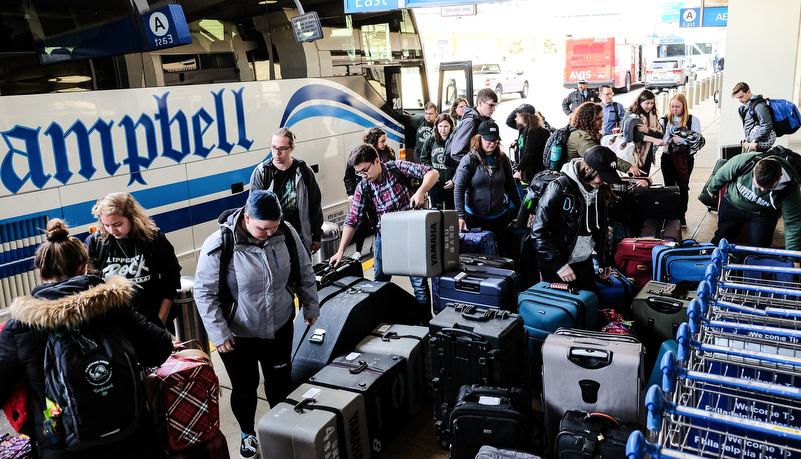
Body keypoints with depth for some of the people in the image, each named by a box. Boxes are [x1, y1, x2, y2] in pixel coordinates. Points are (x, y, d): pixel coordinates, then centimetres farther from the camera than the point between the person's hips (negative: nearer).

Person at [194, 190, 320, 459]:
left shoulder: (287, 234, -13)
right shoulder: (219, 246, -24)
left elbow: (304, 273, 3)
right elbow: (204, 292, -15)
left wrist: (311, 307, 10)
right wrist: (218, 333, -15)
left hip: (280, 329, 3)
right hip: (238, 336, -2)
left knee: (280, 384, 18)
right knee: (244, 389, 17)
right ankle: (248, 434, 45)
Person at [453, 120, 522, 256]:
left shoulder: (503, 160, 3)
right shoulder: (469, 160, -7)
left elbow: (511, 187, 12)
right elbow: (459, 189, -11)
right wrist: (461, 216, -19)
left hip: (499, 217, 3)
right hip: (474, 217, -3)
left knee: (501, 253, 9)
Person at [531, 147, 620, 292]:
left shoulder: (598, 190, 2)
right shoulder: (559, 188, -20)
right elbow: (540, 231, -21)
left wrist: (606, 260, 15)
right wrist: (559, 265, -21)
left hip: (584, 261, 6)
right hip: (554, 263, -6)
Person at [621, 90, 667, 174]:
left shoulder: (653, 115, 11)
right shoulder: (631, 114, -8)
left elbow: (660, 134, 1)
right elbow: (630, 134, -24)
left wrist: (647, 130, -20)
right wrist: (653, 140, -30)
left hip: (647, 154, 6)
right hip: (634, 155, -6)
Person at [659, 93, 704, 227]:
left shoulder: (693, 120, -1)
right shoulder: (665, 119, 4)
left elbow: (698, 140, -8)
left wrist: (682, 140, -18)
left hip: (685, 158, -1)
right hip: (668, 157, 2)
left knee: (683, 187, 6)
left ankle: (682, 216, 16)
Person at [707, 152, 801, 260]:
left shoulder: (789, 188, -33)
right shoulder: (741, 163, -37)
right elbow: (721, 175, -13)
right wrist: (712, 189, 9)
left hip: (763, 214, -1)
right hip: (732, 205, 1)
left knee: (758, 247, -4)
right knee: (722, 236, 12)